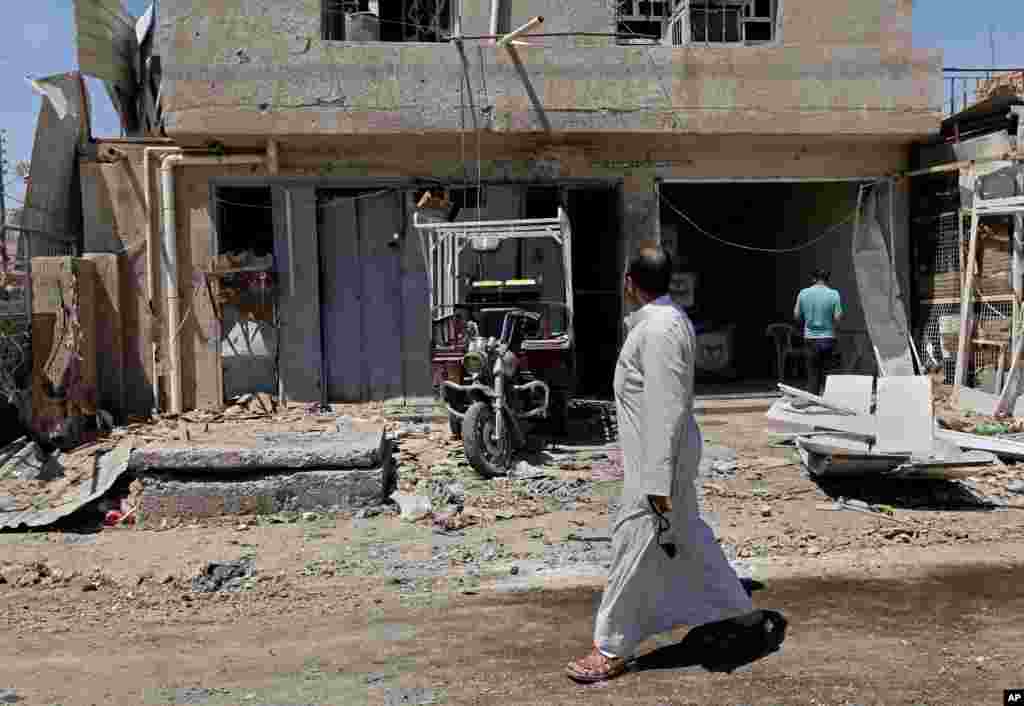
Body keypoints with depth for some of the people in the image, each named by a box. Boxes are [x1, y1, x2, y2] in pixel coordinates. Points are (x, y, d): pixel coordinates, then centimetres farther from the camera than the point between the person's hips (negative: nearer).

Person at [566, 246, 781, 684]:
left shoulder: (659, 329, -23)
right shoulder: (666, 318, 9)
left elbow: (666, 409, -26)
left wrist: (658, 480, -25)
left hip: (659, 460, -10)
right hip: (658, 454, 10)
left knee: (635, 547, 0)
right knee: (686, 537, 21)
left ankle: (612, 650, 13)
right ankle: (741, 610, 35)